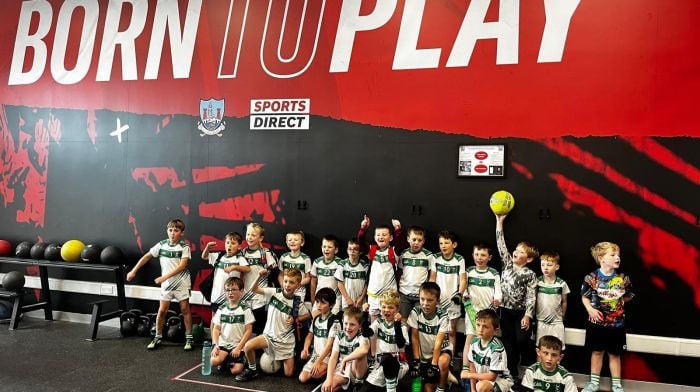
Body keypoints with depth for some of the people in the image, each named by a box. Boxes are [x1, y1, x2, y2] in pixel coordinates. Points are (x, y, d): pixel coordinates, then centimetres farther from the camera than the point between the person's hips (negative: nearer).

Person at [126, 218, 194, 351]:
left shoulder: (184, 247, -11)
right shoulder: (161, 245, -1)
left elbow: (182, 266, -19)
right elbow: (147, 257, 10)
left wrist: (164, 277, -22)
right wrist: (133, 271, 9)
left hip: (181, 283, -3)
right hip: (166, 284, 3)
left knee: (185, 310, 4)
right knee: (162, 310, 6)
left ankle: (189, 338, 13)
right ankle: (158, 337, 21)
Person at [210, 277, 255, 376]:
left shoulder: (245, 309, -5)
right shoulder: (221, 309, 6)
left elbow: (248, 330, -7)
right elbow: (216, 329, 7)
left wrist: (238, 348, -13)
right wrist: (215, 345, -8)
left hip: (239, 346, -3)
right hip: (223, 344, 3)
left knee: (236, 370, -19)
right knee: (214, 362, -24)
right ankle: (226, 361, 8)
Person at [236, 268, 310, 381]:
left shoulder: (297, 303, -9)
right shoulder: (274, 293, -10)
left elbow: (307, 315, 7)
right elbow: (254, 289, -14)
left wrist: (295, 320, -10)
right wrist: (260, 277, -31)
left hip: (286, 340, 0)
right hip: (269, 335, 0)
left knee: (289, 374, 0)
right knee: (247, 346, -25)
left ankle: (285, 359, 35)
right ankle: (252, 370, 3)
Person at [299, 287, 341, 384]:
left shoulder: (334, 321, -16)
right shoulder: (316, 319, 5)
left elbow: (330, 344, -19)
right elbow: (310, 335, 13)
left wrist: (318, 361, -23)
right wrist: (305, 348, -7)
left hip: (328, 356, -6)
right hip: (315, 354, 7)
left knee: (315, 374, -29)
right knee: (302, 378, -4)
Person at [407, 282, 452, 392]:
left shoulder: (442, 316, -19)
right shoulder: (415, 312, -14)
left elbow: (438, 342, -21)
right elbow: (414, 337, -10)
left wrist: (434, 364, -26)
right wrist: (416, 359, -15)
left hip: (442, 349, -2)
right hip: (424, 353, 2)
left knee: (442, 362, -35)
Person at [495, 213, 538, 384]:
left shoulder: (530, 275, -8)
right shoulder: (507, 263, 2)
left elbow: (531, 297, -10)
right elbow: (501, 244, -3)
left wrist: (527, 316, -20)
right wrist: (499, 221, -6)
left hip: (521, 312, -3)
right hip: (505, 310, 3)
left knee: (522, 340, -11)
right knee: (509, 342, 7)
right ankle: (513, 374, 16)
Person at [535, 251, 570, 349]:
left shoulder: (562, 284, -7)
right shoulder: (537, 282, -7)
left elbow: (564, 302, 6)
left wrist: (562, 317, 12)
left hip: (556, 322, 0)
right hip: (540, 322, 0)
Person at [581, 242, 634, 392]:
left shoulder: (623, 278, -6)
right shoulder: (591, 278, -11)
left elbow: (629, 296, 11)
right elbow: (585, 296, -1)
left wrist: (620, 300, -3)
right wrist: (590, 309, -15)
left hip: (616, 323, 1)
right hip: (596, 322, -1)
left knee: (615, 354, 12)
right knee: (597, 352, 13)